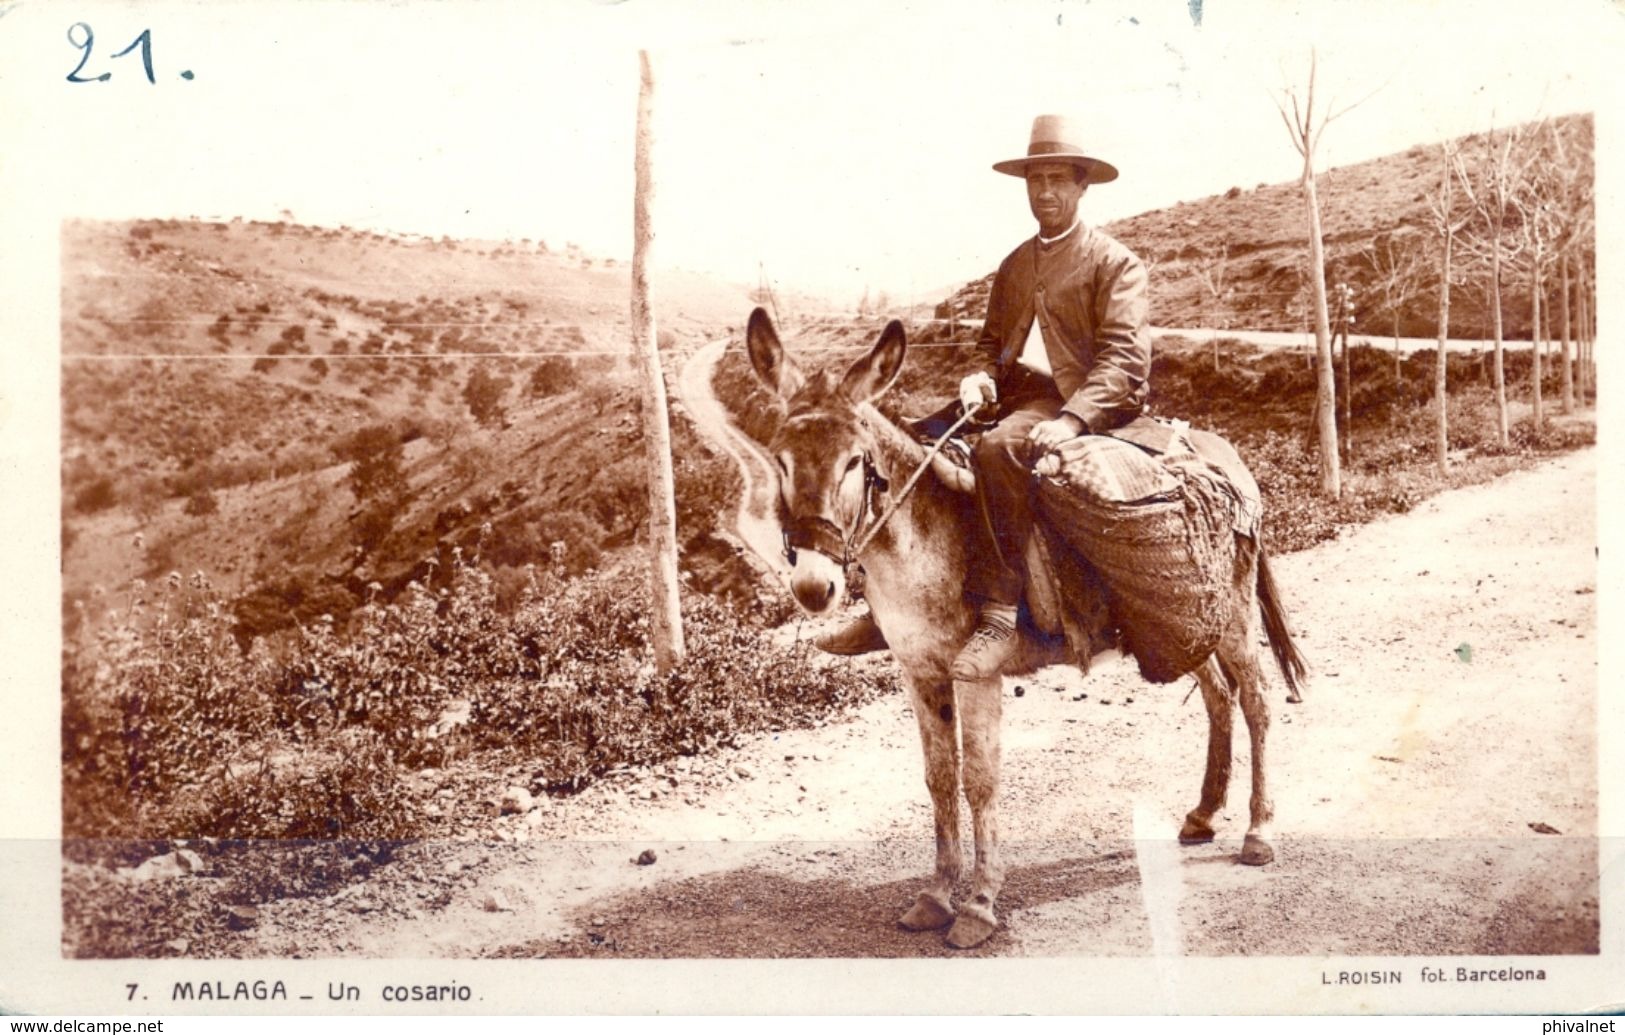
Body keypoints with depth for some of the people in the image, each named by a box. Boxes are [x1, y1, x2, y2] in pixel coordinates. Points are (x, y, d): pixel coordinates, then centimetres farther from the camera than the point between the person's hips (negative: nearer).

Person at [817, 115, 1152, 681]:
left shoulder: (1115, 263, 0)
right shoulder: (1014, 265, 22)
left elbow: (1124, 356, -11)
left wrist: (1071, 419, -27)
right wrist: (983, 376, -1)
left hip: (1081, 402, -7)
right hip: (1014, 400, 8)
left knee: (999, 449, -38)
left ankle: (998, 613, -36)